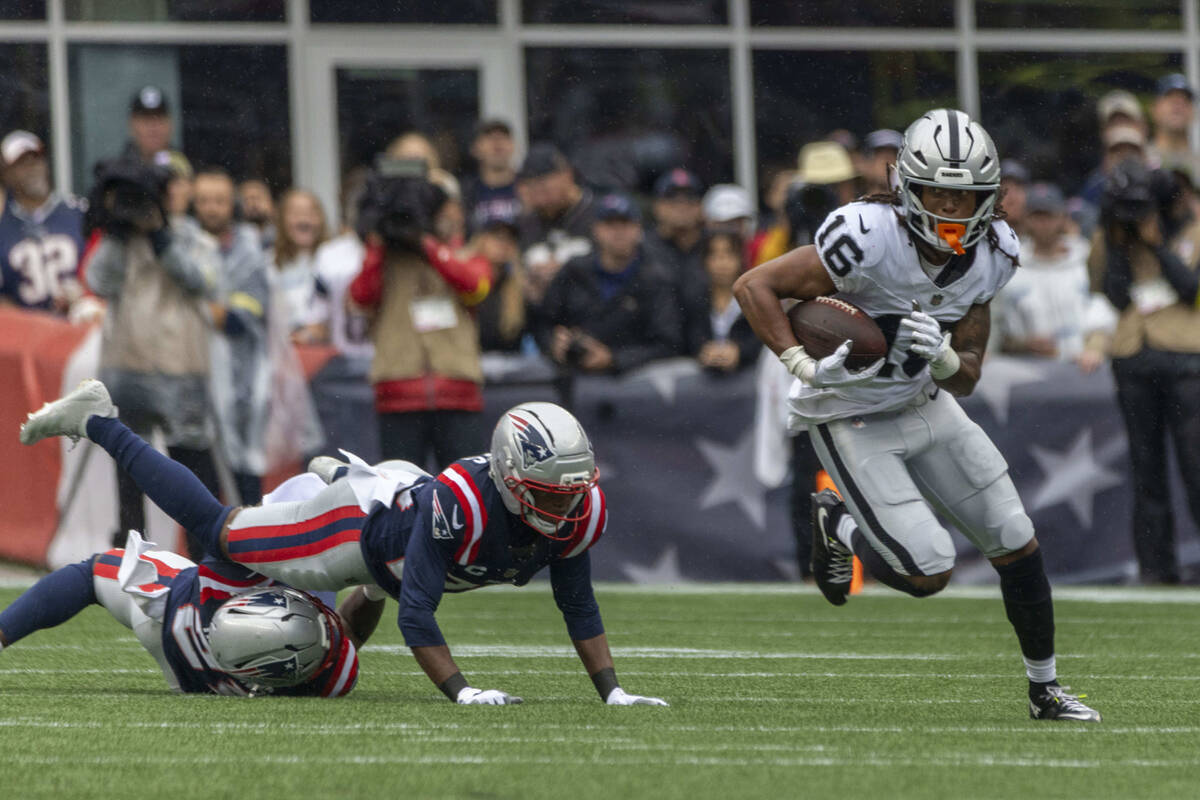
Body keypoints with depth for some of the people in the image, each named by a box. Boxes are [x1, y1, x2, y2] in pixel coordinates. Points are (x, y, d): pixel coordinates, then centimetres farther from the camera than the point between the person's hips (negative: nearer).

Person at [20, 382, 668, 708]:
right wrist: (460, 693, -50)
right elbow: (415, 612, -44)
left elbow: (578, 607, -12)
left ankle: (341, 473, 60)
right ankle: (94, 422, 24)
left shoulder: (576, 513, -26)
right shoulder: (459, 504, -47)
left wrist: (611, 693, -18)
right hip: (356, 523, -6)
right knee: (218, 531, 10)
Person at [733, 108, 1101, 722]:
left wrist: (942, 358, -27)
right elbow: (754, 287, -23)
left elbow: (966, 378, -3)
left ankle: (1045, 691, 24)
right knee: (929, 573, -12)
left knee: (1016, 544, 6)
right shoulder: (870, 239, -29)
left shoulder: (989, 257, -9)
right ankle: (837, 527, 18)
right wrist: (804, 366, -32)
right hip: (854, 423, -6)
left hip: (925, 404, 6)